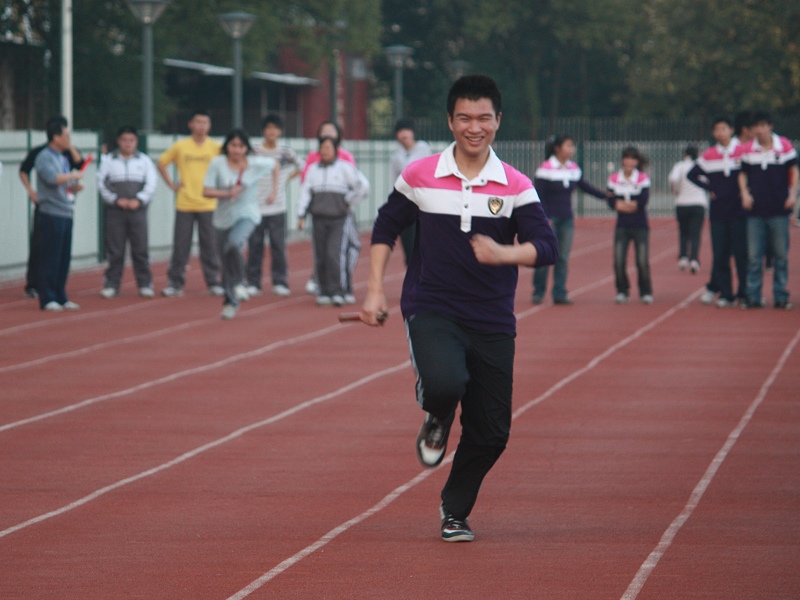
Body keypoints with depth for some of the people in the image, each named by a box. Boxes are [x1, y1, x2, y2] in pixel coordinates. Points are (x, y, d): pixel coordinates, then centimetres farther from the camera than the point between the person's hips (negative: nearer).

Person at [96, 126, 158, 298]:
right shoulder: (108, 160, 8)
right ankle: (111, 284, 4)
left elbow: (151, 183, 4)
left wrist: (138, 200, -8)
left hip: (138, 210, 0)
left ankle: (145, 284, 3)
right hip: (115, 211, 0)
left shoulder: (144, 160, 10)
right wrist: (116, 200, -8)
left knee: (140, 249, -2)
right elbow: (102, 183, 3)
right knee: (115, 250, -1)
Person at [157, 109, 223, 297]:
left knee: (210, 246, 1)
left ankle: (213, 283, 9)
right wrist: (172, 185, 3)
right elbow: (161, 164, 11)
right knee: (180, 246, 1)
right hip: (184, 203, 0)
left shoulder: (216, 147, 1)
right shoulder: (180, 146, 2)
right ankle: (175, 283, 7)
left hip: (208, 204, 0)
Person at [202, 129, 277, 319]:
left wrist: (274, 189, 12)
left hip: (247, 215, -2)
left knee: (234, 243, -32)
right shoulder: (217, 163, -7)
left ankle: (238, 283, -8)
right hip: (224, 217, 2)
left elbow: (275, 166, 16)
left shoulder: (256, 163, -5)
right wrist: (228, 193, -20)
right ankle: (230, 302, 27)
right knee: (226, 260, 8)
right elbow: (206, 191, -8)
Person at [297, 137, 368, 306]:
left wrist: (349, 203, 2)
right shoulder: (313, 170, 12)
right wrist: (301, 215, 2)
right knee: (320, 258, 3)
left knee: (335, 254, -16)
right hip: (319, 220, 4)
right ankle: (324, 292, 11)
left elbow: (363, 186, 1)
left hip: (339, 219, -4)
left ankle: (337, 292, -15)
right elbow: (305, 192, 9)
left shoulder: (345, 168, 1)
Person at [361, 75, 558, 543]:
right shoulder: (419, 176, -1)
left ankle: (455, 511, 30)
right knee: (444, 384, -32)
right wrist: (376, 290, 5)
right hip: (431, 310, -2)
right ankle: (437, 422, 8)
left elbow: (547, 248, -11)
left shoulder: (516, 187, -2)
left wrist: (503, 253, -30)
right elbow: (386, 228, 12)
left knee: (492, 432, 3)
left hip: (493, 322, 2)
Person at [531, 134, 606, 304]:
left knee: (563, 258, 2)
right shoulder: (546, 168, -9)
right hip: (549, 219, -5)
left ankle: (560, 294, 5)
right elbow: (539, 196, -10)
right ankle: (538, 292, 6)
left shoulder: (574, 169, 8)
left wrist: (604, 195, 23)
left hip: (567, 220, 5)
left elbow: (584, 186, 25)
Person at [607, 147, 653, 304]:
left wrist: (620, 203, -12)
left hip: (640, 226, -2)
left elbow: (643, 201, -15)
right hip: (622, 226, 2)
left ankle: (646, 292, 10)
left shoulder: (643, 179, -3)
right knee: (619, 261, -5)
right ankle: (622, 291, 9)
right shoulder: (614, 179, 3)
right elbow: (611, 202, -7)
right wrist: (631, 205, -15)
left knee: (642, 261, -4)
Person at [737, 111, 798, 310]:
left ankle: (781, 296, 9)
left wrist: (793, 194, -2)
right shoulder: (747, 149, 4)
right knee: (753, 256, 0)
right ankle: (753, 297, 5)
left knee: (781, 255, 3)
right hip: (755, 211, 1)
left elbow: (794, 171, 8)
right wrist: (744, 193, -4)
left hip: (779, 210, -1)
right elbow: (742, 173, 12)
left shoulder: (785, 146, 0)